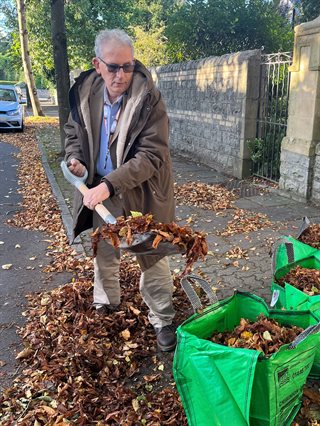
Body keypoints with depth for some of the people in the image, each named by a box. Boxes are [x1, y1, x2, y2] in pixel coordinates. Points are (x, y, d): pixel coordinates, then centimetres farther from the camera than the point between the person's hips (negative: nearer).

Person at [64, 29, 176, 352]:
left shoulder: (149, 99, -20)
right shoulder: (84, 92, -5)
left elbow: (151, 155, -24)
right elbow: (73, 130, 13)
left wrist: (109, 185, -32)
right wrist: (74, 157, -8)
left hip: (141, 192, -4)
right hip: (100, 191, 5)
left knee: (152, 258, 6)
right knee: (104, 253, 21)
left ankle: (163, 321, 26)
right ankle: (106, 304, 45)